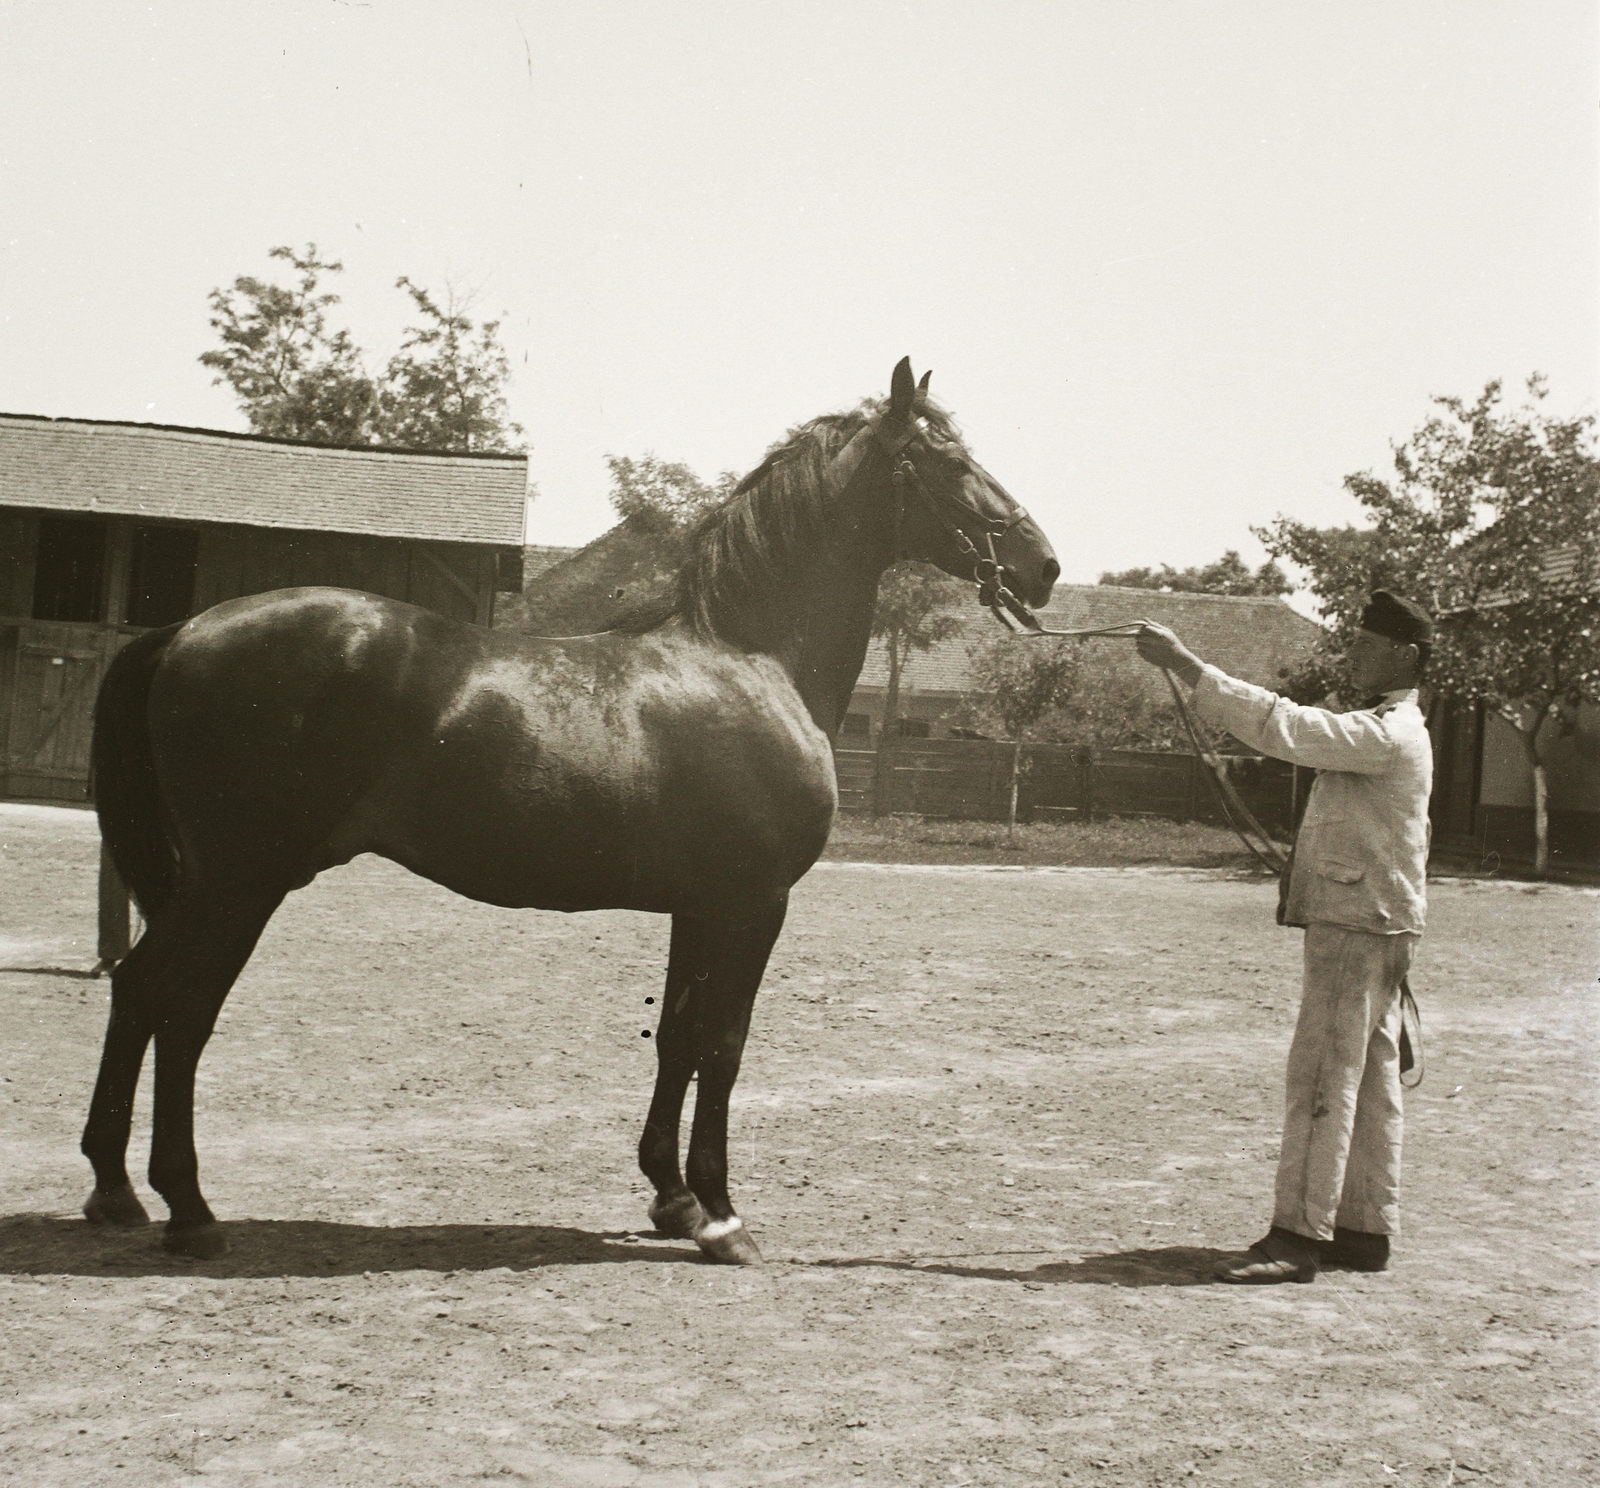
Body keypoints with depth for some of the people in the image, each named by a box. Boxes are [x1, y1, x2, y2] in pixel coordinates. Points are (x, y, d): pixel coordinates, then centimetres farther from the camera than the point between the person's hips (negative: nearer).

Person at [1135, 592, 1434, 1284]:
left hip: (1360, 928, -11)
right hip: (1357, 924, 11)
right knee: (1368, 1080, 12)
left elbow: (1285, 727, -27)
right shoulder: (1387, 727, 18)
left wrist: (1185, 664, -27)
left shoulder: (1387, 732, -16)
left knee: (1323, 1077, -10)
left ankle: (1299, 1236, -8)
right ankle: (1366, 1227, 19)